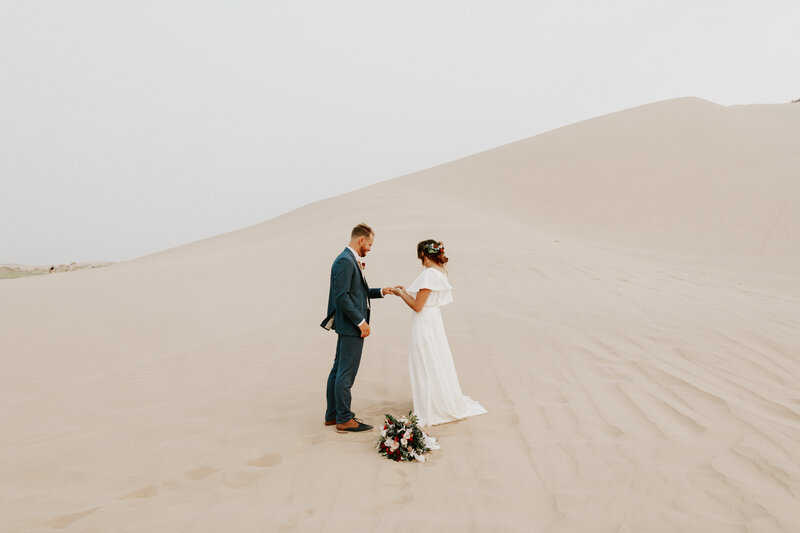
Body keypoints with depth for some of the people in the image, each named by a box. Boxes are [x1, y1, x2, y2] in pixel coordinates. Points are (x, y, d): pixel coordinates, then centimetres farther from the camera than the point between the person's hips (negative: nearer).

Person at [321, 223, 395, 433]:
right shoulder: (345, 261, -17)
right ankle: (344, 420, 8)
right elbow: (342, 296, -22)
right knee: (346, 373, -2)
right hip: (351, 326, -11)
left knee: (339, 370, 15)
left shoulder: (351, 260, 15)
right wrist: (361, 322, -20)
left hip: (349, 326, 11)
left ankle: (332, 415, 25)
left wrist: (381, 292, 16)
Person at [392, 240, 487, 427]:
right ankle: (447, 405, 33)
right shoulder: (440, 272, 7)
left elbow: (417, 306, -19)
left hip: (424, 325, -9)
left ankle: (428, 413, 13)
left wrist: (401, 294, -5)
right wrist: (406, 291, 16)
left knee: (426, 368, 2)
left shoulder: (428, 274, -21)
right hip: (434, 320, 9)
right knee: (437, 365, 19)